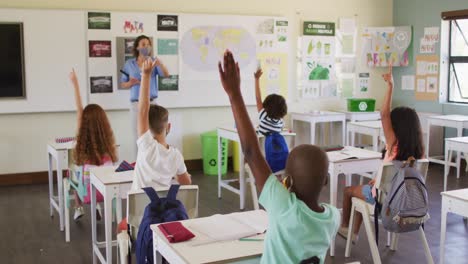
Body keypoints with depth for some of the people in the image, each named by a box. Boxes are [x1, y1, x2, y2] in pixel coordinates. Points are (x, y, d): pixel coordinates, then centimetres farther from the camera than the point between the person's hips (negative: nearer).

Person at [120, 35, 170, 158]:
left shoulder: (154, 62, 3)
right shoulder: (129, 64, 6)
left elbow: (166, 74, -13)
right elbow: (122, 84, 10)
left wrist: (158, 62, -29)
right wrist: (131, 83, -12)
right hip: (136, 104, 1)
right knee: (137, 136, 3)